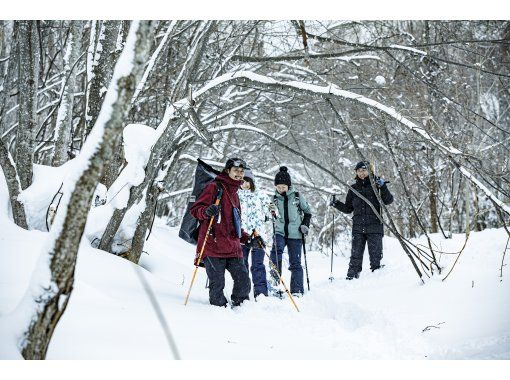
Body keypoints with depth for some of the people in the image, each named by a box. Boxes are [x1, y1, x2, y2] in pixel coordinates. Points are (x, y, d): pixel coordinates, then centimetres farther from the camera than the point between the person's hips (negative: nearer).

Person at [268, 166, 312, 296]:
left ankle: (297, 291, 6)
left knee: (295, 263, 1)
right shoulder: (275, 198, 6)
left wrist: (305, 225, -1)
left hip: (295, 234, -1)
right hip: (280, 232, 1)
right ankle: (274, 278, -24)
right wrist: (273, 212, -8)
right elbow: (275, 219, 13)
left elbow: (307, 212, 12)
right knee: (276, 250, -29)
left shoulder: (297, 197, 1)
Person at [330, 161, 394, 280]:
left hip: (374, 227, -3)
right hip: (358, 228, 3)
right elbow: (348, 208, 20)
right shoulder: (353, 188, 13)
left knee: (375, 255, 0)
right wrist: (336, 204, 4)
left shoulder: (376, 185, 4)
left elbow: (388, 201, -6)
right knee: (356, 255, 0)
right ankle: (351, 277, 2)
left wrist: (383, 187, -20)